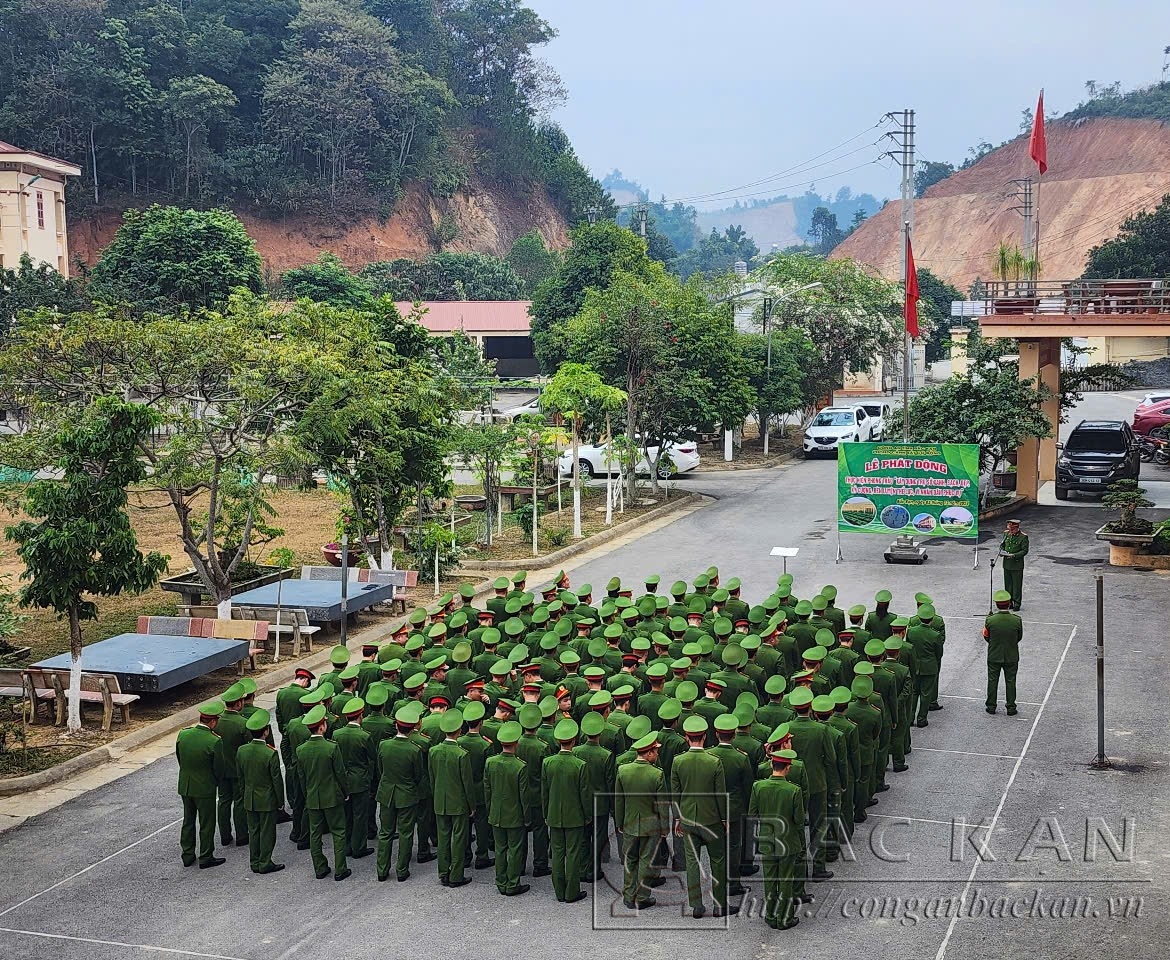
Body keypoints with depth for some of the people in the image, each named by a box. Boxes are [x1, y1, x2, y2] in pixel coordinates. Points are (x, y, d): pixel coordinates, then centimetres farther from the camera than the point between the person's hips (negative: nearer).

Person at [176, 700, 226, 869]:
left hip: (184, 786, 5)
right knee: (206, 824, 10)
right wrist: (215, 782, 8)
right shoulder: (214, 742, -23)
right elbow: (218, 768, -12)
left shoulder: (183, 734, -8)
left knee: (188, 821, 19)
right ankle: (206, 858, 19)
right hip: (205, 788, -5)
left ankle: (187, 855, 28)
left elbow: (179, 759, 5)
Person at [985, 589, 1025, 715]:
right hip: (1011, 657, 0)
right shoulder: (1017, 620, -18)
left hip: (994, 656, 0)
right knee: (1010, 682, 14)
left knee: (992, 681, 15)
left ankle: (991, 706, 23)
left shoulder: (990, 620, -19)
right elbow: (1019, 637, -2)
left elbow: (986, 637, -4)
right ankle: (1011, 707, 20)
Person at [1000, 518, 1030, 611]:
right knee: (1008, 584, 11)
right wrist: (1001, 551, -3)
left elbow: (1025, 551, -11)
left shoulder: (1023, 537, -12)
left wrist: (1014, 555, -22)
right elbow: (1002, 544, 18)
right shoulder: (1006, 533, 6)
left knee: (1017, 585, 1)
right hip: (1006, 564, 5)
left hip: (1017, 565, -5)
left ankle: (1017, 604, 9)